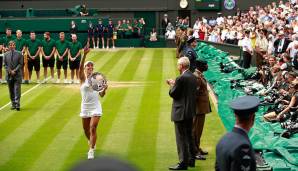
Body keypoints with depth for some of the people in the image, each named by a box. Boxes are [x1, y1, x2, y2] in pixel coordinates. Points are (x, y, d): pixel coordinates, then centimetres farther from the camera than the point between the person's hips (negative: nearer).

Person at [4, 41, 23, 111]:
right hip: (9, 75, 3)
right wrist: (10, 71, -8)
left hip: (17, 74, -3)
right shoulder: (6, 54, 6)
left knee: (17, 90, -9)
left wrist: (14, 70, -11)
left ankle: (17, 104, -10)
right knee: (11, 91, 8)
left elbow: (20, 64, -1)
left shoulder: (19, 54, 1)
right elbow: (5, 64, 6)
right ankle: (13, 104, 16)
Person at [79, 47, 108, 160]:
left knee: (93, 128, -15)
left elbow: (101, 95, 4)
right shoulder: (83, 78, -3)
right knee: (86, 130, 12)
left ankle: (91, 150, -13)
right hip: (85, 107, 1)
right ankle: (92, 142, 42)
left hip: (95, 107, -1)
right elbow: (80, 67, -23)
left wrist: (104, 89, -19)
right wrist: (84, 54, -37)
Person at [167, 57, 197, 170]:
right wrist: (175, 84, 11)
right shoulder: (193, 77, 8)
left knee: (181, 137, -3)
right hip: (190, 111, 9)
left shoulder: (181, 78, -20)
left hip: (181, 112, -9)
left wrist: (172, 85, 3)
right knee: (189, 136, 18)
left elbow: (173, 94, -15)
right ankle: (191, 160, 26)